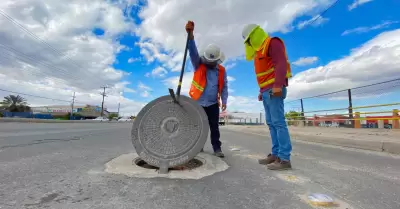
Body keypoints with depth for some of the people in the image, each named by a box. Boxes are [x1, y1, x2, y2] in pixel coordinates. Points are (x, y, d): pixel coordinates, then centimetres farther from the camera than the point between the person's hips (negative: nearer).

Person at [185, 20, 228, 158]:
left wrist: (224, 101, -6)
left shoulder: (221, 71, 5)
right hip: (197, 103, 0)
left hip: (213, 104, 1)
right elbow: (193, 52, -15)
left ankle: (217, 148, 14)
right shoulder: (198, 65, 1)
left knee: (214, 127, 5)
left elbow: (224, 87, 5)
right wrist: (190, 34, -30)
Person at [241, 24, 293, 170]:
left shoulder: (272, 43, -1)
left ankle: (284, 159, -8)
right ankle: (276, 154, 8)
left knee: (278, 122, -12)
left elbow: (281, 64, -16)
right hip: (266, 91, 10)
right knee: (271, 123, 5)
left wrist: (278, 86, -25)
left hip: (274, 89, -9)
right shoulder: (260, 50, 27)